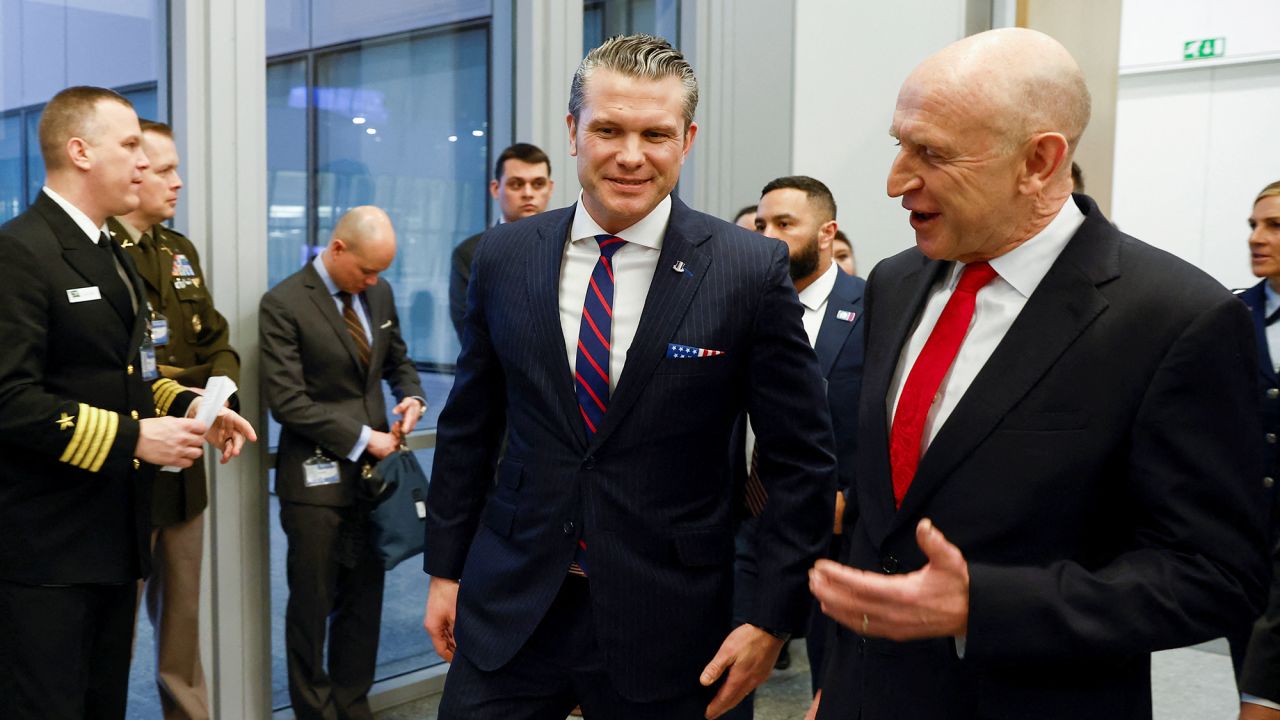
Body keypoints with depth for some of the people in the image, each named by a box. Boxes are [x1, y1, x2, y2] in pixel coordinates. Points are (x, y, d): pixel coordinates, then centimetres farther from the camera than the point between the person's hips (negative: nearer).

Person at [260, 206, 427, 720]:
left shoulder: (379, 293, 8)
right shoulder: (284, 304, -10)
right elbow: (286, 401, -15)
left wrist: (410, 395, 0)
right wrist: (360, 438, -16)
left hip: (372, 469, 5)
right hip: (316, 478, -5)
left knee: (365, 598, 13)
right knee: (313, 604, 7)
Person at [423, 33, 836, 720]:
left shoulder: (753, 271, -10)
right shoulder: (503, 257, -1)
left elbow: (801, 462, -5)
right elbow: (467, 428, 8)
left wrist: (772, 618, -6)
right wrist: (445, 567, 10)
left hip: (666, 624, -2)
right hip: (508, 608, 2)